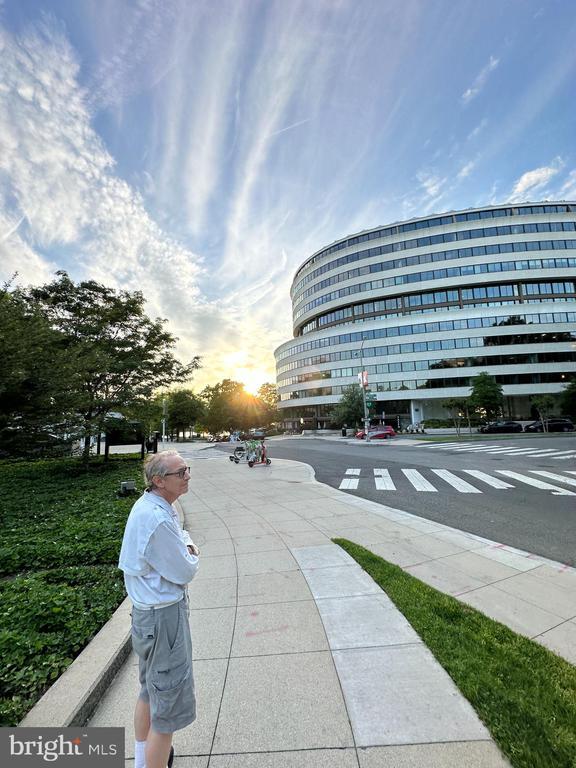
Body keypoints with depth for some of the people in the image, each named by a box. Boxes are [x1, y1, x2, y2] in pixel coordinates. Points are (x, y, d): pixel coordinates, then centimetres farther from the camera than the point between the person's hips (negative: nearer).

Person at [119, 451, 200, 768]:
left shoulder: (156, 506, 0)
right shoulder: (155, 519, -30)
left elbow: (181, 533, 14)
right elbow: (185, 572, -21)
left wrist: (186, 547, -6)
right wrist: (192, 554, -3)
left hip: (149, 610, 10)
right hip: (163, 615, -10)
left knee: (151, 688, 29)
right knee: (170, 705, 7)